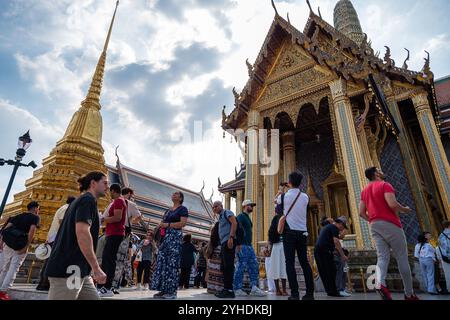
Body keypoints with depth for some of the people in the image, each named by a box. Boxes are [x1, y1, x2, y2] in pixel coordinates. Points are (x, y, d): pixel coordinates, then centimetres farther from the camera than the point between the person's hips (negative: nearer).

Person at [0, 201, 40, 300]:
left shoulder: (18, 216, 19)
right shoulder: (35, 217, -1)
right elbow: (32, 230, -16)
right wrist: (27, 246, -15)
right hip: (20, 246, -6)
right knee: (13, 268, -1)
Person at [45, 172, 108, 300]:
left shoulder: (82, 200, 21)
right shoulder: (88, 199, -10)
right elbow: (82, 232, -23)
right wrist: (96, 268, -22)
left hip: (77, 269, 10)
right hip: (68, 269, -10)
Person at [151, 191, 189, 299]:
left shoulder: (182, 209, 2)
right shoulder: (168, 210, 23)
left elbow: (183, 223, -11)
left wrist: (168, 225, -13)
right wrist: (161, 225, 2)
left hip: (175, 236, -7)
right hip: (165, 236, 7)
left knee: (172, 262, -8)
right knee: (162, 261, 2)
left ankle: (172, 291, -3)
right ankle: (163, 289, 7)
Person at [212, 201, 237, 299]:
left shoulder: (227, 212, 0)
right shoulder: (220, 217, 26)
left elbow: (234, 223, -16)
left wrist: (231, 237, -26)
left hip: (229, 241, -10)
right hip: (224, 243, 10)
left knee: (228, 266, -11)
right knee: (224, 266, 10)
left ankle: (229, 290, -9)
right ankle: (226, 289, 16)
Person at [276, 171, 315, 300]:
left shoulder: (284, 196, -3)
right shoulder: (305, 197, 5)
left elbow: (276, 201, 19)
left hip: (289, 232, -4)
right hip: (302, 232, 4)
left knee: (290, 263, -1)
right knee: (304, 262, 10)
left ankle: (294, 293, -4)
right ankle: (310, 292, 9)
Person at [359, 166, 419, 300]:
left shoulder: (365, 191, 17)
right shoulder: (385, 185, -4)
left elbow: (361, 213, 12)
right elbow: (392, 204, -18)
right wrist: (404, 209, 1)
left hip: (374, 226, 6)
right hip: (389, 223, -6)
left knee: (382, 257, -1)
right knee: (402, 258, 5)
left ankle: (380, 283, -24)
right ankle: (409, 294, 13)